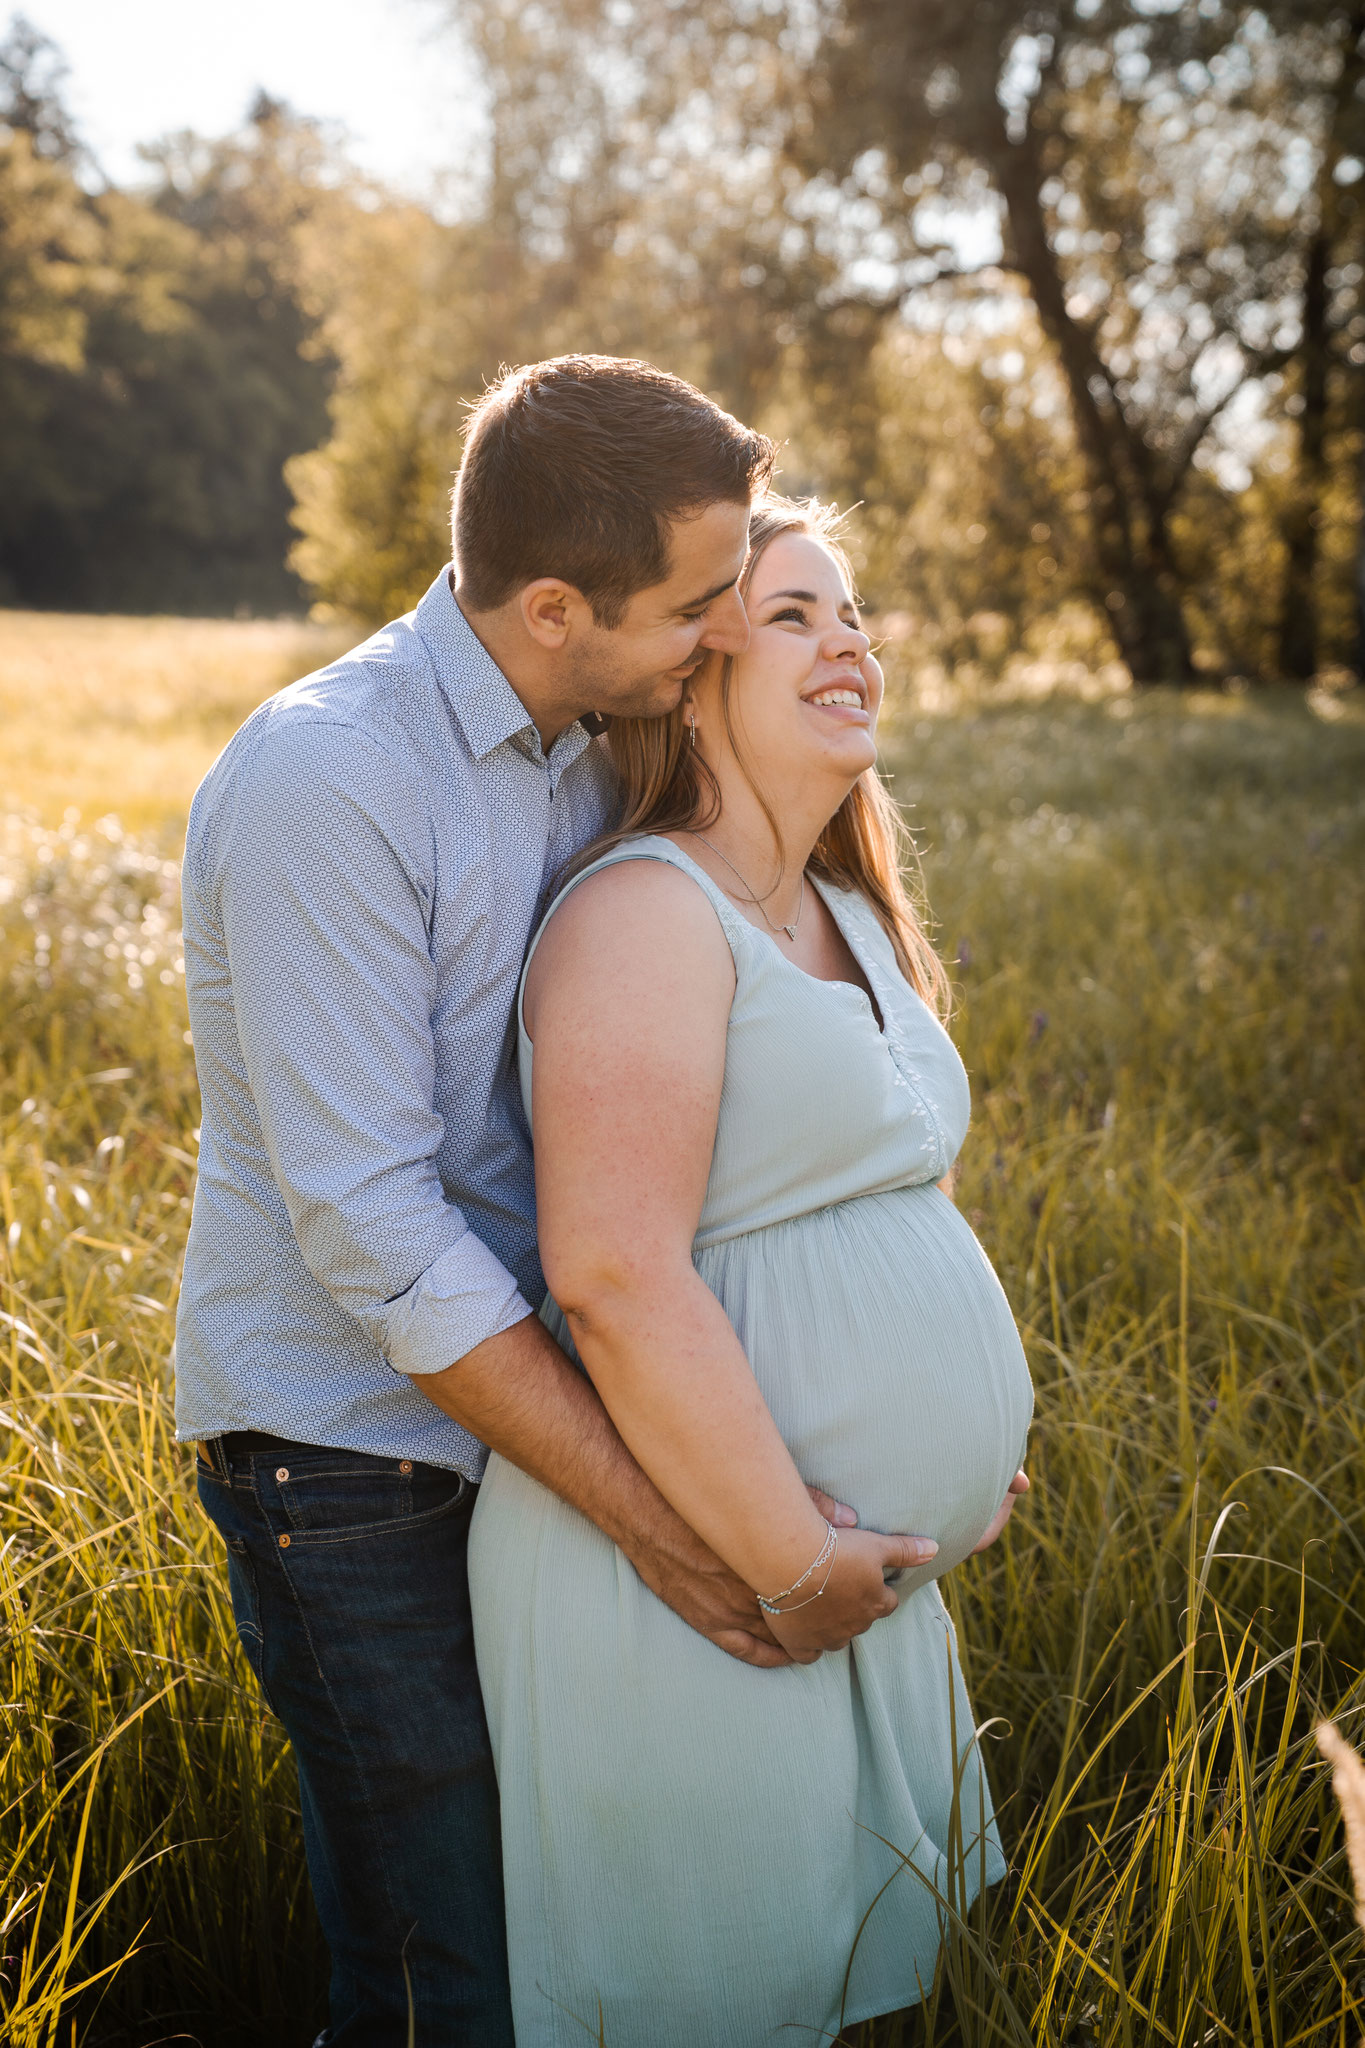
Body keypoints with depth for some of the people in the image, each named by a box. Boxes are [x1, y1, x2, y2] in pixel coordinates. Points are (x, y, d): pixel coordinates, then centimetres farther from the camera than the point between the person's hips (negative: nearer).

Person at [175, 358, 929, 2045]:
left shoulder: (584, 763, 5)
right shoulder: (324, 782, -22)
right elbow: (369, 1224, -24)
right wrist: (650, 1515, -22)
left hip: (509, 1411, 7)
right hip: (350, 1455, -7)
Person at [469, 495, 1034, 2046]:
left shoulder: (851, 921, 13)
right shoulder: (647, 912, -17)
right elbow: (614, 1280, -26)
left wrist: (966, 1455, 14)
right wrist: (792, 1568, -23)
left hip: (857, 1570, 9)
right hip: (695, 1580, -9)